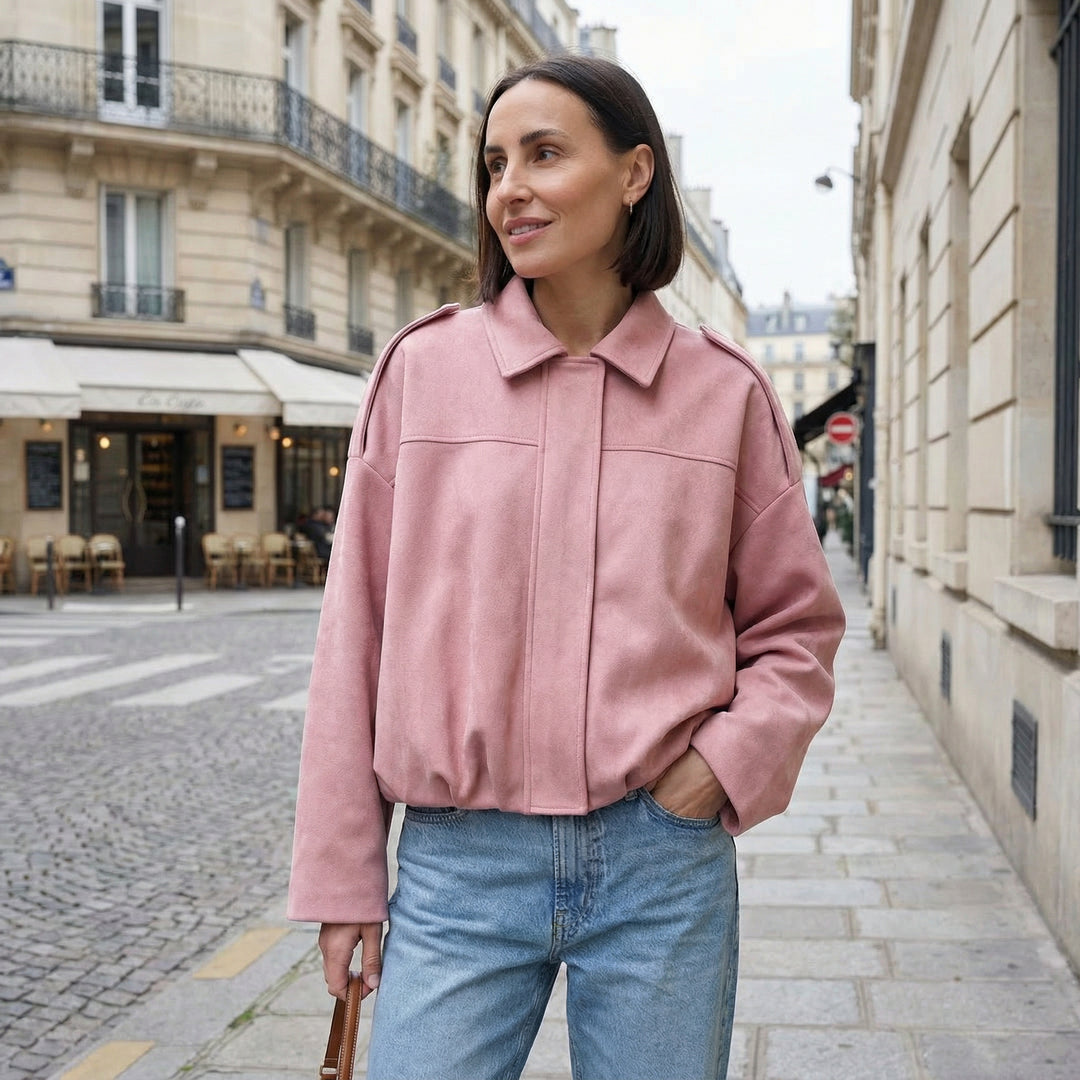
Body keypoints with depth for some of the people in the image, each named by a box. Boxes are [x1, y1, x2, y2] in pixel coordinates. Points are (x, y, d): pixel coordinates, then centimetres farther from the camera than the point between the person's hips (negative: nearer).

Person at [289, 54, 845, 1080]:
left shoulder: (724, 390, 2)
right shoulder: (423, 368, 0)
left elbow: (795, 626, 11)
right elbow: (357, 635, 2)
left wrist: (734, 756, -7)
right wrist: (340, 875, 2)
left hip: (665, 867, 1)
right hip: (458, 869, 0)